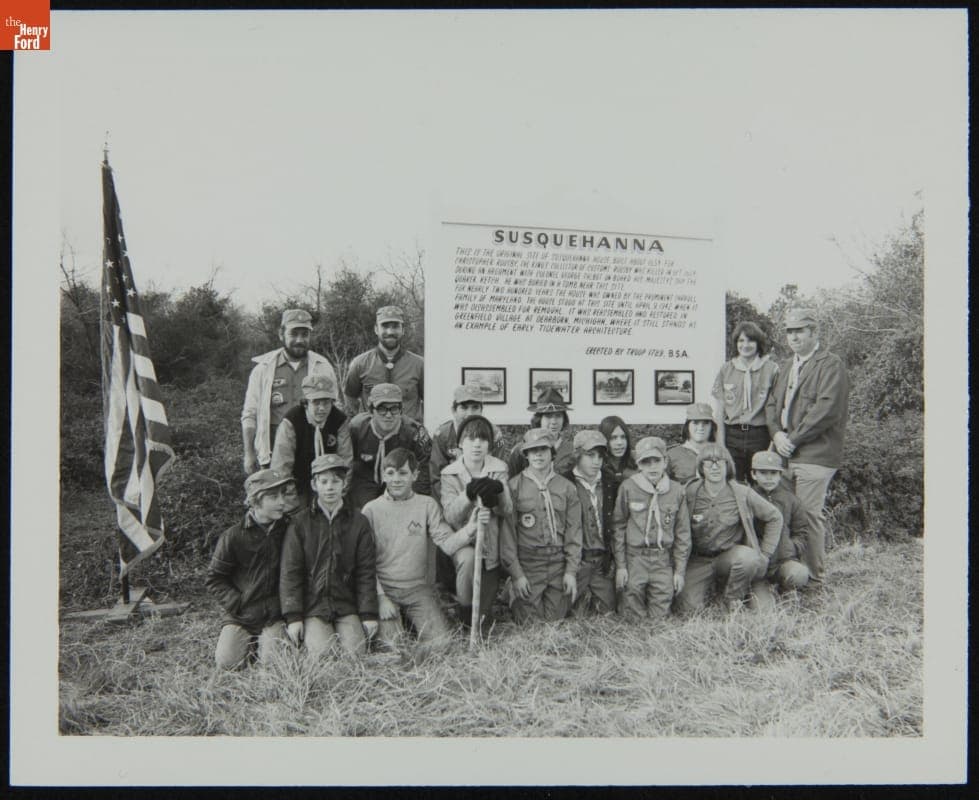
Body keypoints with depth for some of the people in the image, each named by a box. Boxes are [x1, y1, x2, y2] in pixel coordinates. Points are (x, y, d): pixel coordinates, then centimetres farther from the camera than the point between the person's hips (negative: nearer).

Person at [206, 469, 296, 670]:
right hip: (241, 617, 0)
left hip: (276, 616, 0)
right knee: (227, 662, -14)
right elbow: (214, 579, 0)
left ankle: (265, 641, 15)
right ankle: (249, 644, 16)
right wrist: (238, 604, -9)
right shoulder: (233, 537, -6)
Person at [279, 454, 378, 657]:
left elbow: (366, 572, 7)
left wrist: (369, 615, 0)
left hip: (348, 607, 1)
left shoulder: (358, 522, 7)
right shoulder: (299, 523, 4)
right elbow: (289, 573, 0)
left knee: (356, 653, -17)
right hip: (312, 608, -1)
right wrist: (293, 617, -8)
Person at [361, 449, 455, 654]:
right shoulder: (371, 509, 1)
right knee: (389, 644, -21)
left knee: (440, 643, -15)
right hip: (383, 588, -1)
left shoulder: (427, 504, 4)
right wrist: (380, 597, -10)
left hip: (418, 588, 1)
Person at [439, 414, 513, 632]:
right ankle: (464, 607, -11)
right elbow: (450, 516, -16)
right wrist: (468, 494, -34)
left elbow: (507, 510, -10)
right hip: (463, 540, -1)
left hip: (491, 546, 2)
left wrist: (499, 491, -32)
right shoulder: (450, 473, -6)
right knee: (467, 557, -37)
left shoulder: (499, 469, -2)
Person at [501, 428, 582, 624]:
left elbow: (574, 530, 5)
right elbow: (507, 532, -5)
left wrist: (571, 571, -1)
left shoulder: (567, 488, 5)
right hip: (526, 563, -2)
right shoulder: (514, 486, -3)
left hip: (558, 564, 3)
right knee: (529, 623, 0)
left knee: (556, 619, 8)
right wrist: (515, 573, -9)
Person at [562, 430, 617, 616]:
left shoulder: (609, 484, 8)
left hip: (602, 562, 4)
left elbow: (615, 524, 11)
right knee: (576, 615, 1)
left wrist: (610, 559, 6)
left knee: (607, 611, 6)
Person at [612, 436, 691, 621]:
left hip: (664, 560, 2)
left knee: (660, 616, 4)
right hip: (634, 558, -1)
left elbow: (682, 533, 7)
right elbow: (618, 527, 0)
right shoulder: (628, 487, -5)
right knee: (635, 617, 1)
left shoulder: (677, 491, 1)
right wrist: (620, 565, -3)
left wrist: (680, 570, 5)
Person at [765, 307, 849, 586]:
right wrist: (777, 434, -1)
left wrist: (793, 439, -14)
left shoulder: (830, 365, -4)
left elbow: (827, 409, -15)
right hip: (785, 454, 7)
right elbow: (772, 403, 18)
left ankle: (814, 580, 5)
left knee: (809, 515, -6)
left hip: (815, 455, -7)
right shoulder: (786, 366, 22)